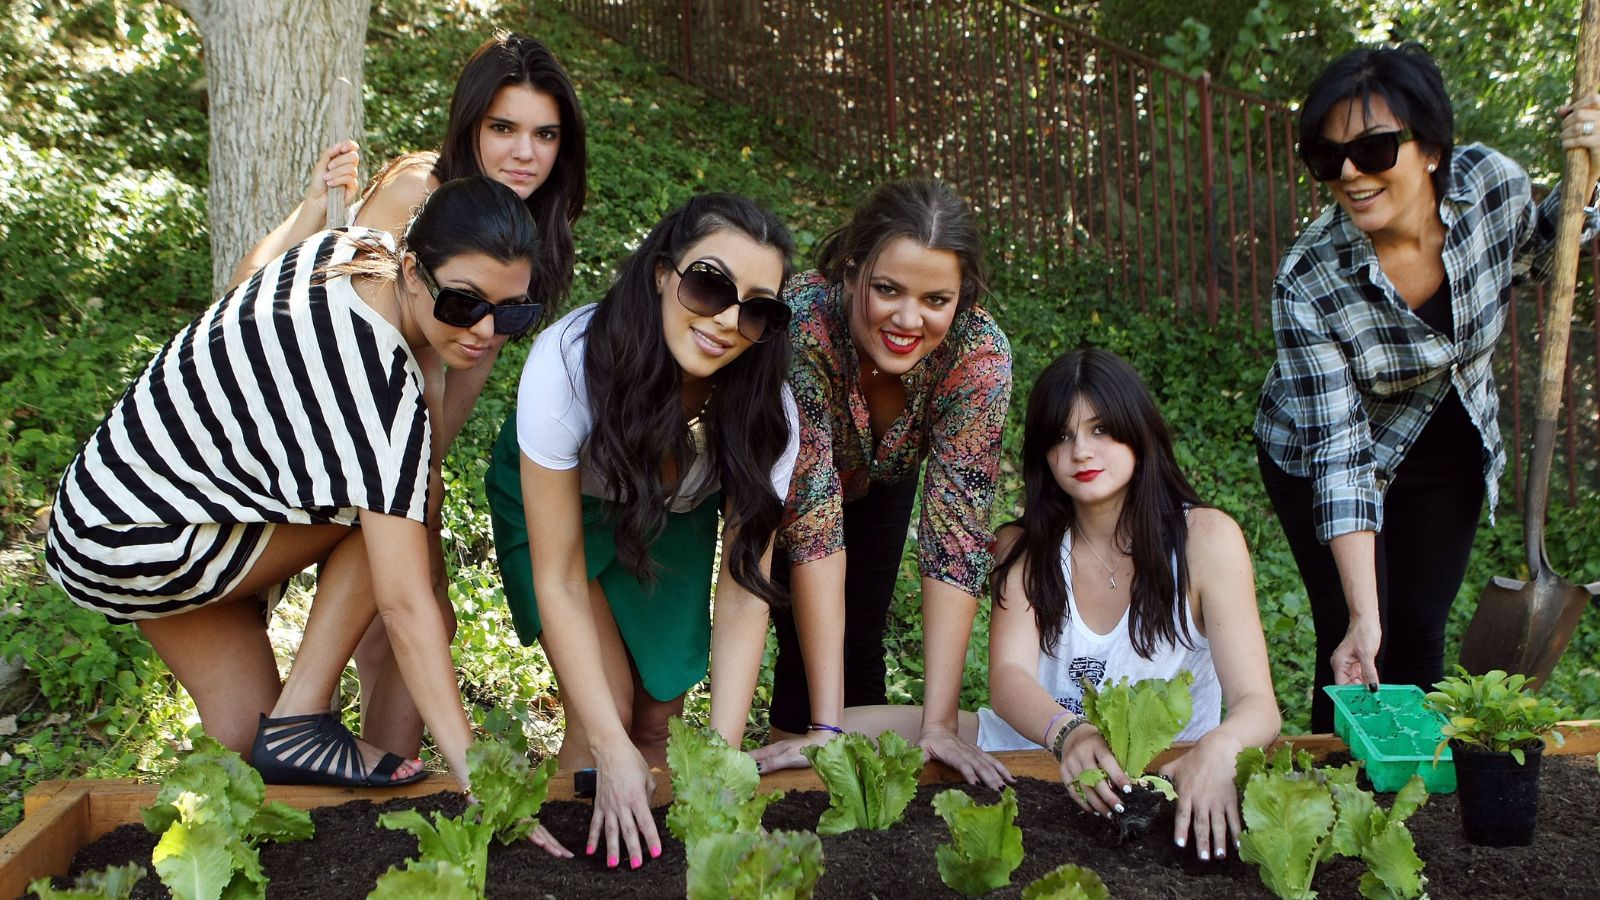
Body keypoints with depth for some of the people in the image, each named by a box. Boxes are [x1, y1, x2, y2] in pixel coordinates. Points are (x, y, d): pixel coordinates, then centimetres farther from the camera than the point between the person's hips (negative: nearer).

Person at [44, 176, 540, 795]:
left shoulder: (358, 250, -6)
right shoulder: (380, 388, -32)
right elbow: (404, 602, -35)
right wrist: (476, 773, -37)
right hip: (136, 546, -9)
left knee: (244, 739, 9)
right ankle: (300, 720, -13)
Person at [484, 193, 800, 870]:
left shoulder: (765, 405, -30)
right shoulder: (568, 360, -38)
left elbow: (744, 589, -26)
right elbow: (560, 582, -32)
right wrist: (612, 751, -35)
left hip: (674, 514, 2)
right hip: (554, 500, -2)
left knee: (657, 718, -2)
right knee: (604, 721, -13)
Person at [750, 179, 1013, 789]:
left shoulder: (980, 351, -35)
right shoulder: (802, 325, -42)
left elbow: (957, 531, -34)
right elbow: (812, 514, -42)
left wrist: (939, 722, -39)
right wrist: (824, 728, -43)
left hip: (882, 476, 2)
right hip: (782, 479, -2)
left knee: (861, 649, 4)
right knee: (804, 649, -7)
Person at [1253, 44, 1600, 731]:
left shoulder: (1491, 182, -22)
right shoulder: (1307, 286, -32)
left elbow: (1537, 251, 4)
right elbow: (1338, 456, -31)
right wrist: (1363, 617, -35)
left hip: (1451, 449, 4)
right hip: (1321, 459, -3)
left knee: (1420, 635, 10)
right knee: (1359, 648, -4)